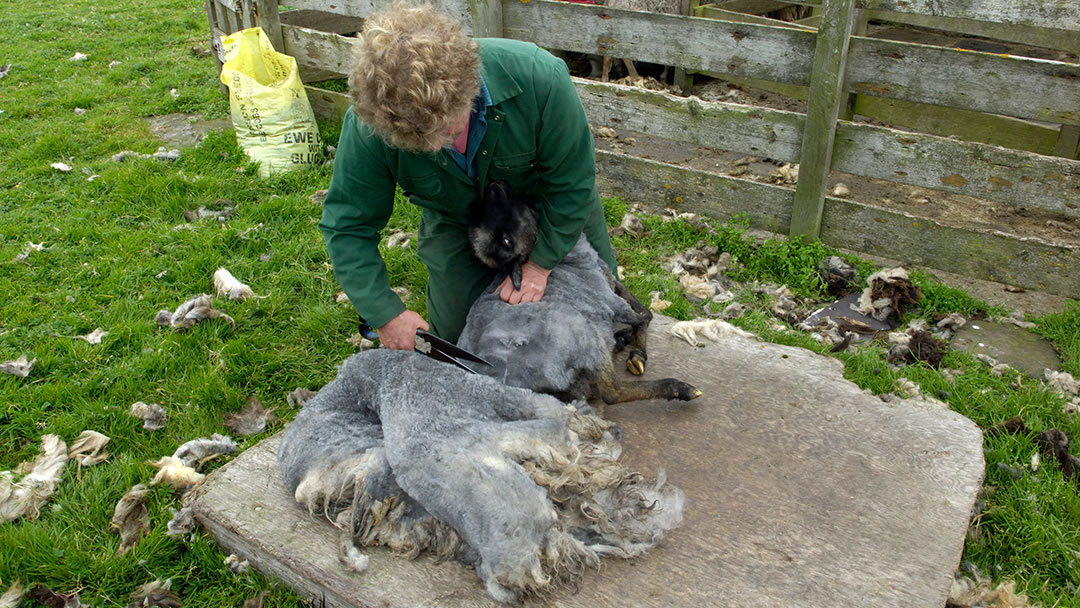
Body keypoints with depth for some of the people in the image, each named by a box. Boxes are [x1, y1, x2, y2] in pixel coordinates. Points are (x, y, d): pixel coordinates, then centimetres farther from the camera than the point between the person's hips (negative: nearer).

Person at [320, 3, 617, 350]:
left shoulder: (538, 78, -41)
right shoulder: (367, 127, -35)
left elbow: (572, 182, -25)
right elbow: (348, 227, -21)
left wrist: (542, 262, -19)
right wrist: (385, 315, -29)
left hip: (550, 208, 0)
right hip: (455, 220, 1)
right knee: (454, 335, 3)